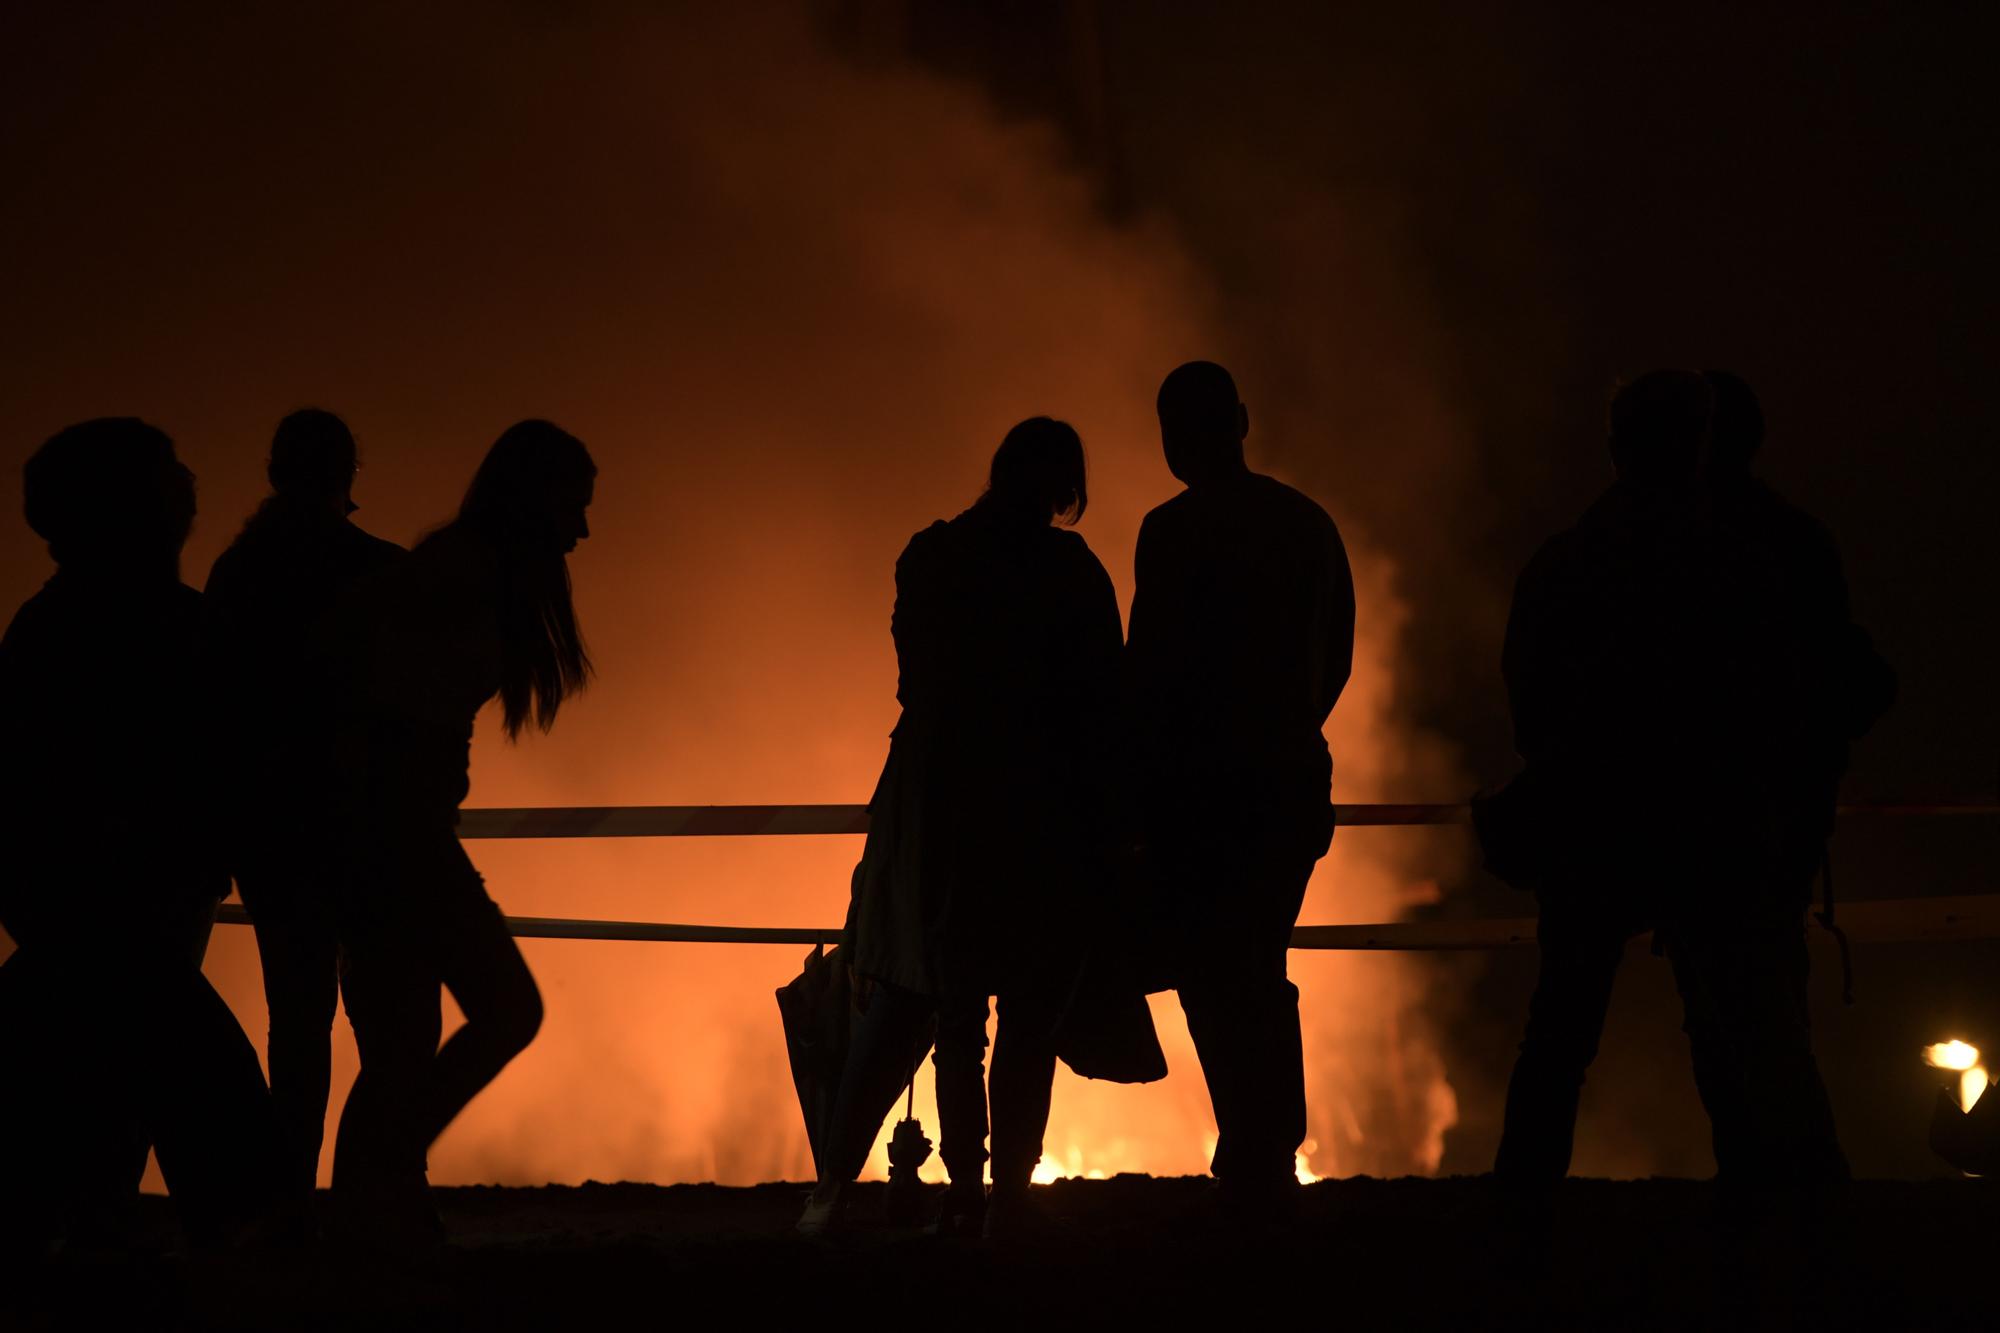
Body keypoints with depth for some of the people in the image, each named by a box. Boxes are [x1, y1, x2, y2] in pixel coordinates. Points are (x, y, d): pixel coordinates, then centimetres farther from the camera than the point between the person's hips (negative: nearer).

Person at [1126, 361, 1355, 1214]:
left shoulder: (1176, 530, -11)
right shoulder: (1310, 525, 10)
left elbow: (1152, 664, -14)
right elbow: (1337, 660, 14)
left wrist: (1131, 781, -5)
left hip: (1202, 784, -7)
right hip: (1293, 779, 7)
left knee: (1214, 978, -2)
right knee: (1260, 972, 18)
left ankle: (1252, 1163, -5)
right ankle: (1275, 1160, 21)